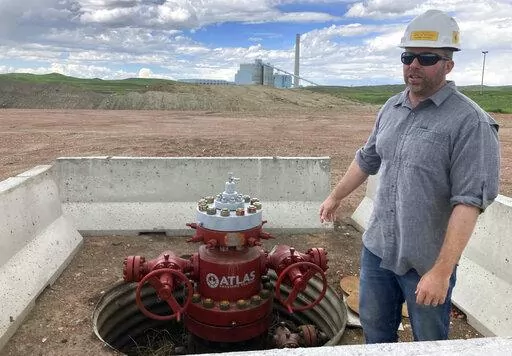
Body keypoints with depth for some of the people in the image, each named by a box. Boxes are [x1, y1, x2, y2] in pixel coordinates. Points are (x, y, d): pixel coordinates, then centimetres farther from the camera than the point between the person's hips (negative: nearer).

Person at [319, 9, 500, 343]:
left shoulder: (470, 122, -16)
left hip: (427, 262, -5)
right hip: (377, 249, 6)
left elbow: (469, 201, -21)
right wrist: (335, 196, 24)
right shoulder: (391, 108, 5)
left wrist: (442, 271, -24)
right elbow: (367, 160, 17)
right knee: (375, 329, 22)